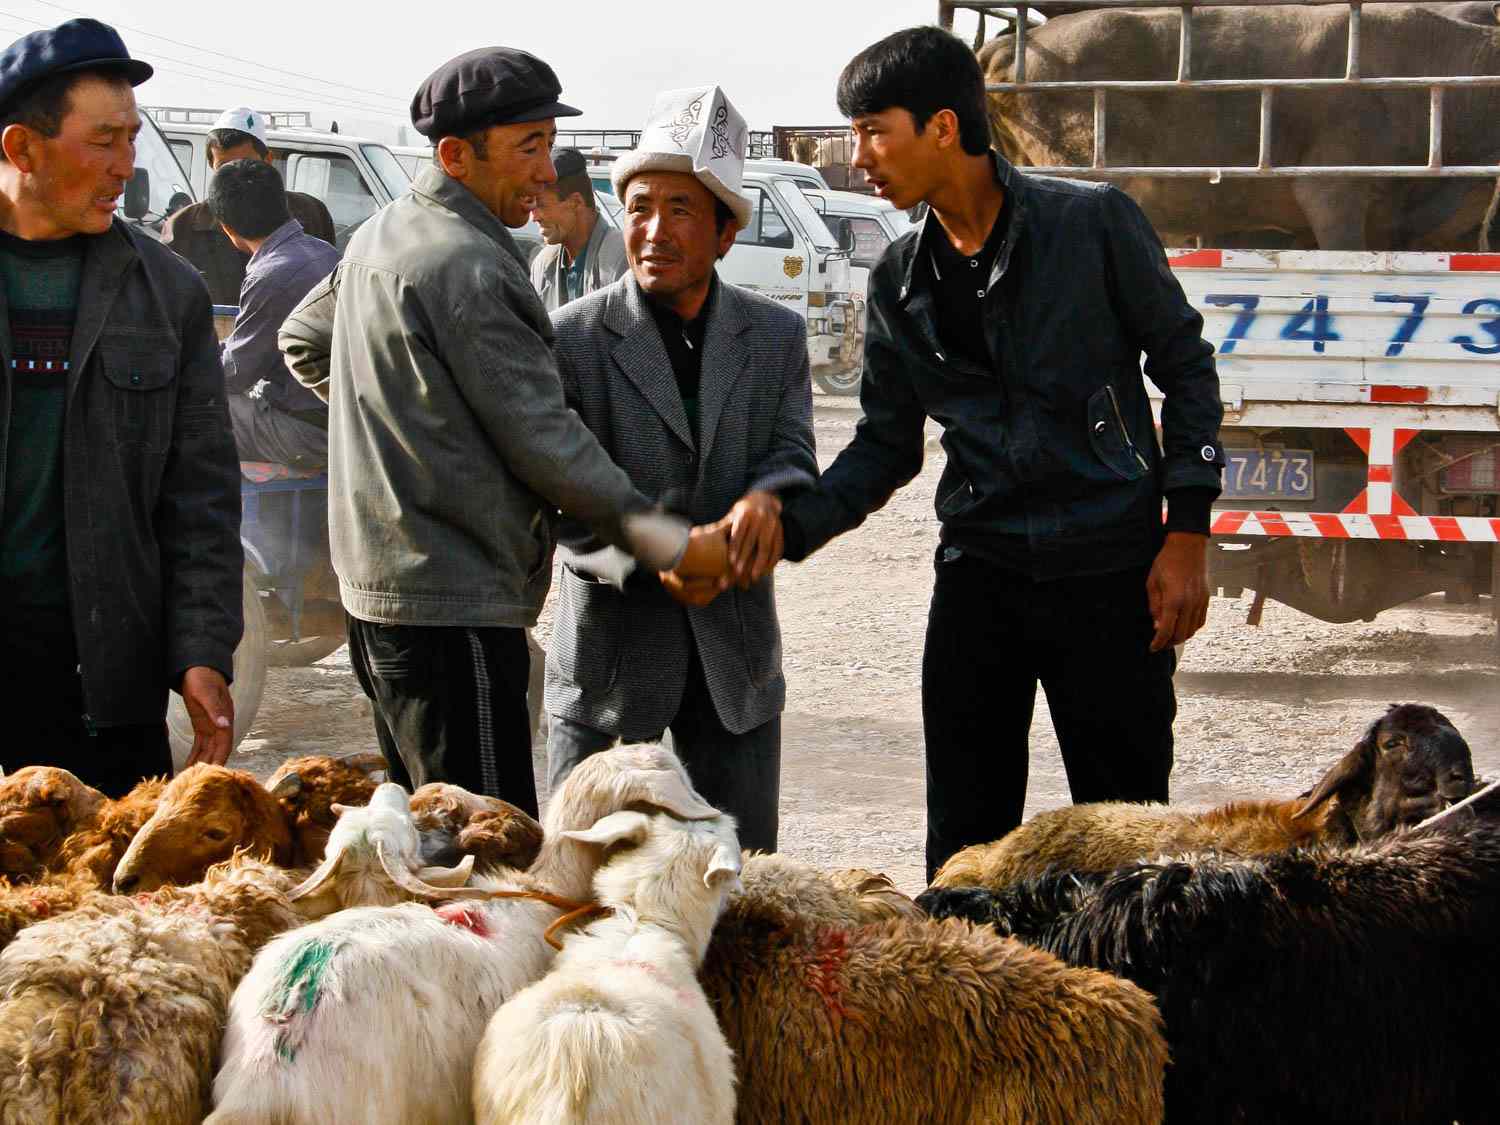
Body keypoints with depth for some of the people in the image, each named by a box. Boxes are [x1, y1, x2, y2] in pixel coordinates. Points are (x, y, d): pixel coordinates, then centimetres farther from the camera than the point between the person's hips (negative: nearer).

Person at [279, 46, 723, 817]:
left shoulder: (380, 237, 13)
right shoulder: (469, 268, -17)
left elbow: (301, 339, 29)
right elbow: (542, 440, -17)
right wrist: (665, 543, -14)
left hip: (376, 591, 10)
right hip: (453, 608, -10)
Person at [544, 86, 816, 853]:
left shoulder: (776, 336, 6)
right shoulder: (572, 338, -7)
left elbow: (793, 455, 6)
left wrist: (766, 496, -19)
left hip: (735, 656, 3)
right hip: (610, 655, -3)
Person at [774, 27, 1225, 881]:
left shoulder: (1093, 222, -8)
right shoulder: (901, 282, 5)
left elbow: (1185, 367, -1)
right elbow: (887, 446, 9)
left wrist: (1188, 533, -5)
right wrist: (793, 525, -8)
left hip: (1111, 570, -4)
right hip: (978, 576, 4)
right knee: (965, 841, 6)